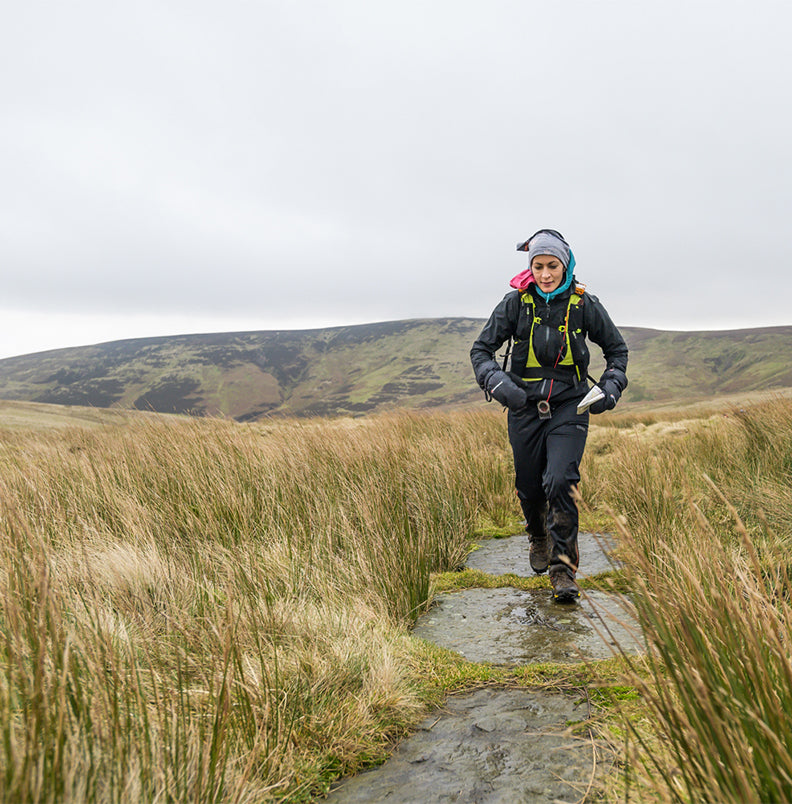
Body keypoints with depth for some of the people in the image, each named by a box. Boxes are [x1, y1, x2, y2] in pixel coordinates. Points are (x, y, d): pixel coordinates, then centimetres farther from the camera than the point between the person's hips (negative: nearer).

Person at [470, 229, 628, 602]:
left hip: (568, 407, -1)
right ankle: (538, 539, 42)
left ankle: (563, 571, -7)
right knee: (529, 488, 10)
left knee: (559, 483, -18)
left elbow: (617, 348, 11)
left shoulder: (584, 304, -4)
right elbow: (481, 350, 0)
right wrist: (497, 383, -18)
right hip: (525, 408, 2)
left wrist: (611, 388, -4)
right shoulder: (516, 303, -5)